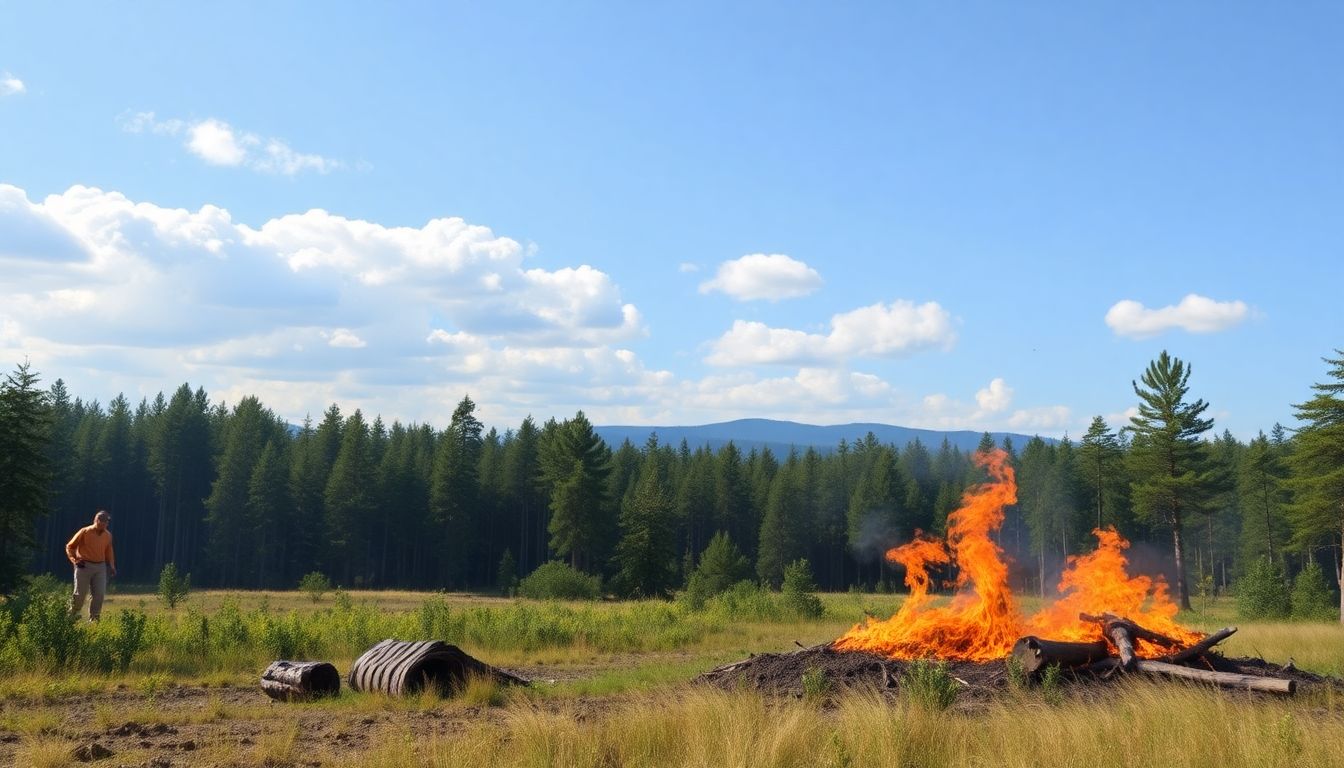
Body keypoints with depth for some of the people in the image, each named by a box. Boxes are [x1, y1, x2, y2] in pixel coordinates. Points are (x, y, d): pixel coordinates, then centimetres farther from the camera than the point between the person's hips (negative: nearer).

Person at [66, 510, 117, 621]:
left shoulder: (108, 535, 7)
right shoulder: (85, 532, -7)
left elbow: (109, 552, 18)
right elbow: (69, 547, 1)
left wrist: (111, 566, 9)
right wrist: (74, 560, -10)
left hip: (100, 567, 4)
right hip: (84, 566, -4)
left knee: (99, 594, -1)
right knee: (80, 594, -1)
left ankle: (94, 618, 8)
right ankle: (72, 616, 15)